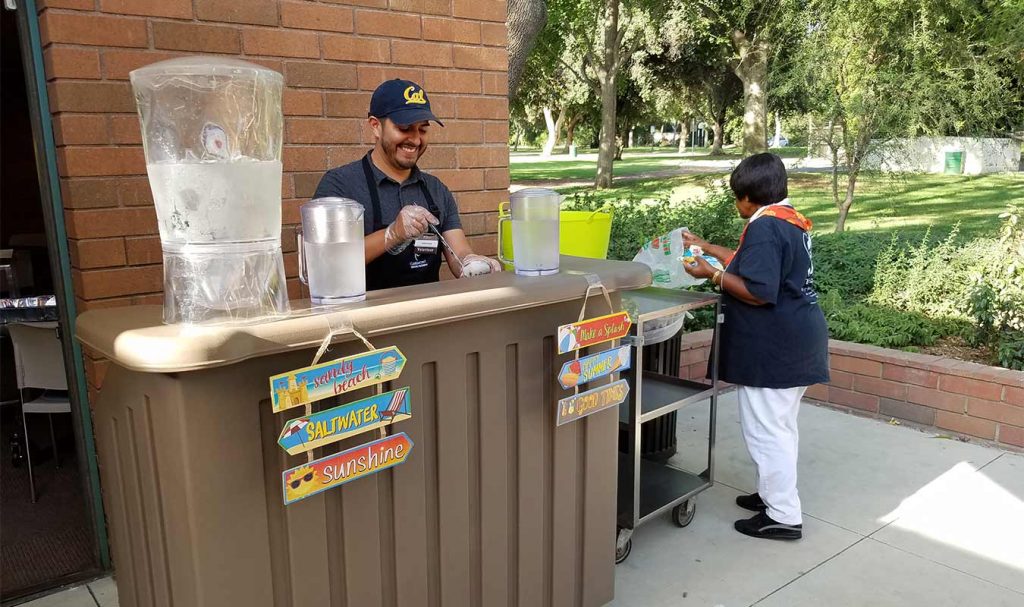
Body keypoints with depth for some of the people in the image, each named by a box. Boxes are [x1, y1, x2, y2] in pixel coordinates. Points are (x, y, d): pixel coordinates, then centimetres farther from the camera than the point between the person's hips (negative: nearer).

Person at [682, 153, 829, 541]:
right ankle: (774, 493, 35)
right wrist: (705, 247, 26)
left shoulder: (764, 227, -19)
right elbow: (753, 265, 22)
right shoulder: (792, 220, 12)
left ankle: (784, 516, 10)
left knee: (766, 429, 0)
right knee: (779, 426, 20)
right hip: (794, 342, 10)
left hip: (772, 348, -10)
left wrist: (713, 274, -14)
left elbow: (758, 292, -25)